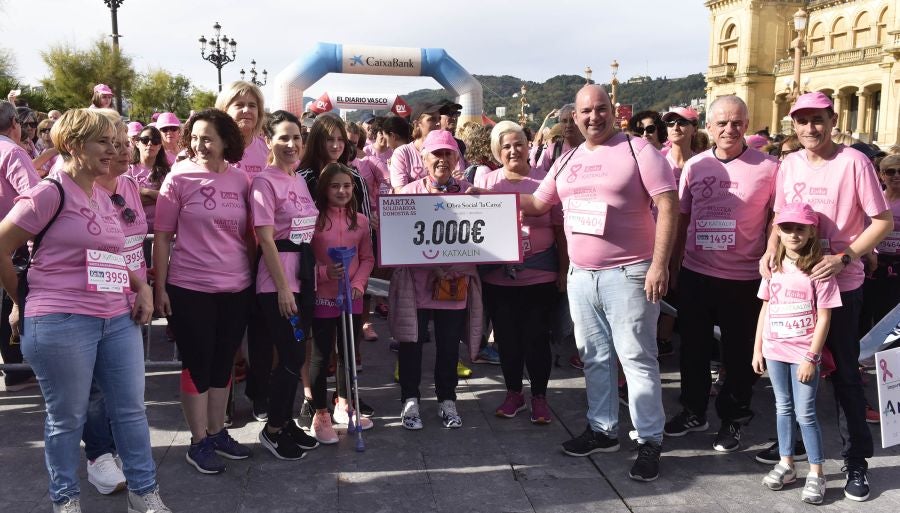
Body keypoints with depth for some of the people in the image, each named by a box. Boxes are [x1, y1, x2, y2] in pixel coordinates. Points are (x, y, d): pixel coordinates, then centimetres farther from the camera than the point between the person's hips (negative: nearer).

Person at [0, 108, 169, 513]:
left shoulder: (104, 198, 14)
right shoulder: (50, 193, -10)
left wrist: (142, 287, 8)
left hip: (118, 319, 7)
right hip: (62, 322, -7)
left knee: (131, 409, 11)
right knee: (67, 418, 8)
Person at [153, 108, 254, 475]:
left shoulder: (240, 180, 3)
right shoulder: (179, 177, -7)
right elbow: (162, 236, -5)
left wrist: (253, 275, 10)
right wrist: (160, 286, -7)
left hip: (236, 289, 4)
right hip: (189, 289, -4)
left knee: (223, 362, 14)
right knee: (198, 364, 6)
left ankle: (217, 433, 29)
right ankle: (198, 443, 19)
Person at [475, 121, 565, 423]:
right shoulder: (485, 182, 5)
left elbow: (559, 228, 3)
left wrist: (564, 269, 2)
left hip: (539, 274, -2)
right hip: (498, 276, 2)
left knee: (536, 336, 3)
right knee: (506, 336, 11)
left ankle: (539, 397, 20)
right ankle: (513, 392, 29)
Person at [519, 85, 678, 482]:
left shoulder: (637, 150, -7)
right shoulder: (567, 161, 13)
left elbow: (667, 204, -12)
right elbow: (537, 203, 20)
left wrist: (660, 264, -19)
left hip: (627, 273, -6)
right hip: (580, 275, 7)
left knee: (636, 358, -1)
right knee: (594, 357, 14)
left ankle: (649, 441, 10)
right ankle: (603, 430, 28)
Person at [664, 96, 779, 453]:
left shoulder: (767, 168, -7)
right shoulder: (694, 166, 3)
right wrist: (673, 267, 9)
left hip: (744, 279, -3)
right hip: (695, 275, 3)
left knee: (738, 354, 10)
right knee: (693, 348, 15)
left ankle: (733, 420, 27)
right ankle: (694, 411, 32)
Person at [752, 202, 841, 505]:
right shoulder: (774, 266, 4)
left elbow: (824, 318, -11)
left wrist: (811, 357, -13)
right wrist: (757, 348, 8)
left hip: (804, 353, -5)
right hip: (774, 351, 5)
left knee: (805, 413, -1)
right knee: (783, 408, 14)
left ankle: (816, 473, 12)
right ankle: (786, 465, 25)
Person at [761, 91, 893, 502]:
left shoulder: (853, 162, -11)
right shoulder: (788, 165, 4)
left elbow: (883, 221, -10)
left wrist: (844, 258, -20)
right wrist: (771, 250, -5)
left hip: (840, 285, -5)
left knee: (845, 374, 3)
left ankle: (856, 462, 17)